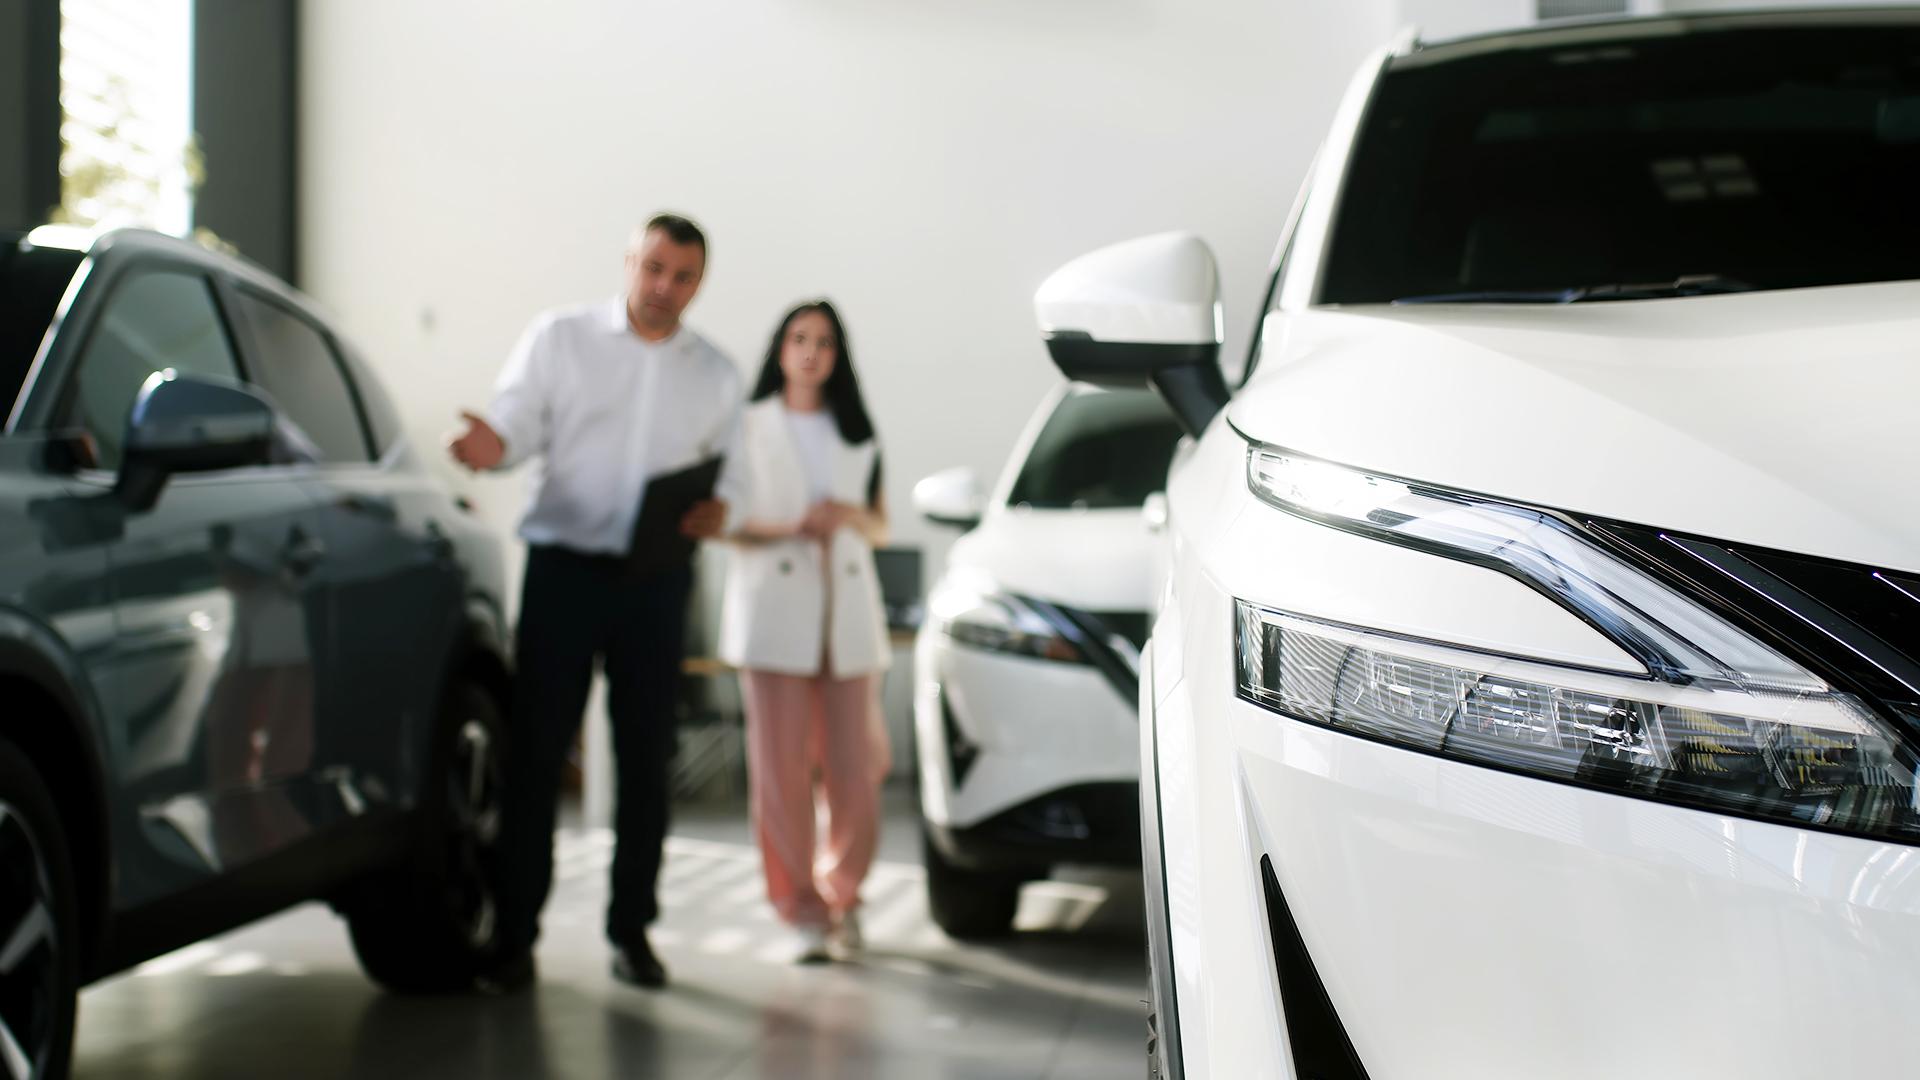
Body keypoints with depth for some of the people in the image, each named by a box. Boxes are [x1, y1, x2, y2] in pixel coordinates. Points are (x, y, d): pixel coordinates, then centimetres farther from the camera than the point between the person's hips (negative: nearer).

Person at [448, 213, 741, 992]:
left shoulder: (715, 375, 13)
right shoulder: (560, 338, 5)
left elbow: (726, 471, 15)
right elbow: (515, 423, -2)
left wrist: (715, 510, -8)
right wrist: (492, 447, -26)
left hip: (657, 579, 3)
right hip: (564, 566, -2)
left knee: (646, 755, 5)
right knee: (535, 750, -4)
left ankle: (631, 928, 17)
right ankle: (514, 931, 2)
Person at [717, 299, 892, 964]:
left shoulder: (857, 434, 19)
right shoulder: (749, 428, 11)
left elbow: (882, 527, 19)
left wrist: (849, 515, -3)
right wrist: (790, 527, -11)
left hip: (848, 616, 2)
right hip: (773, 614, -2)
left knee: (856, 773, -3)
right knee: (781, 772, -8)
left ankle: (841, 891, 19)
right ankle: (803, 911, 1)